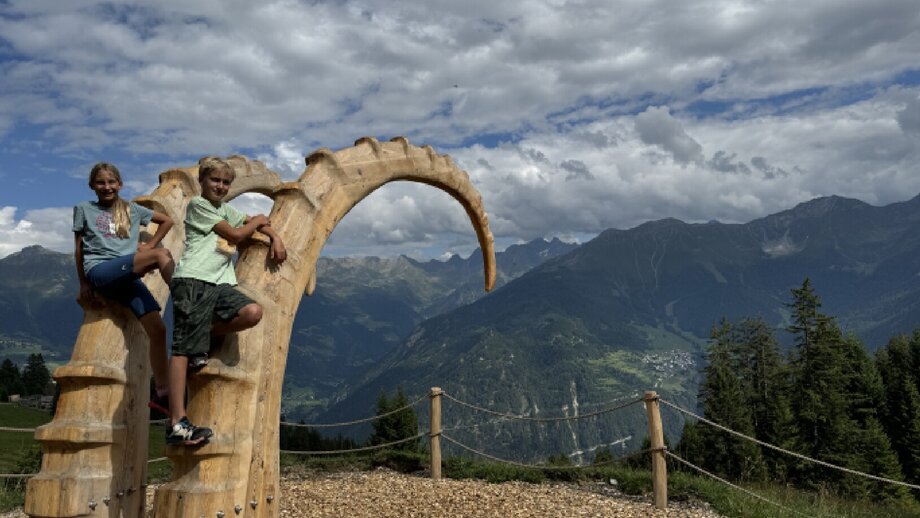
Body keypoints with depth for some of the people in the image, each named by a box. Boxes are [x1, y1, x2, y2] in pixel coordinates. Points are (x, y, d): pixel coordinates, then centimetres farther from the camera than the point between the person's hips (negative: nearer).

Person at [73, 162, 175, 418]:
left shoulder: (131, 209, 21)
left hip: (127, 277, 4)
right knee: (162, 254, -29)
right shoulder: (84, 209, 15)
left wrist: (149, 244, 17)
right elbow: (79, 249, 15)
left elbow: (167, 221, 29)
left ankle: (162, 394, -12)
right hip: (99, 271, -3)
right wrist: (84, 284, 11)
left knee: (157, 329, -15)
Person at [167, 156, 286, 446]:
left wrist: (275, 238, 15)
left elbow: (258, 223, 35)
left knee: (252, 313, -21)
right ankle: (177, 424, -19)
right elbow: (236, 234, -2)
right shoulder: (198, 205, 4)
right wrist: (257, 221, 15)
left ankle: (204, 338, 2)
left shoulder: (225, 210, 27)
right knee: (182, 349, -14)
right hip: (192, 281, -7)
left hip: (220, 283, 7)